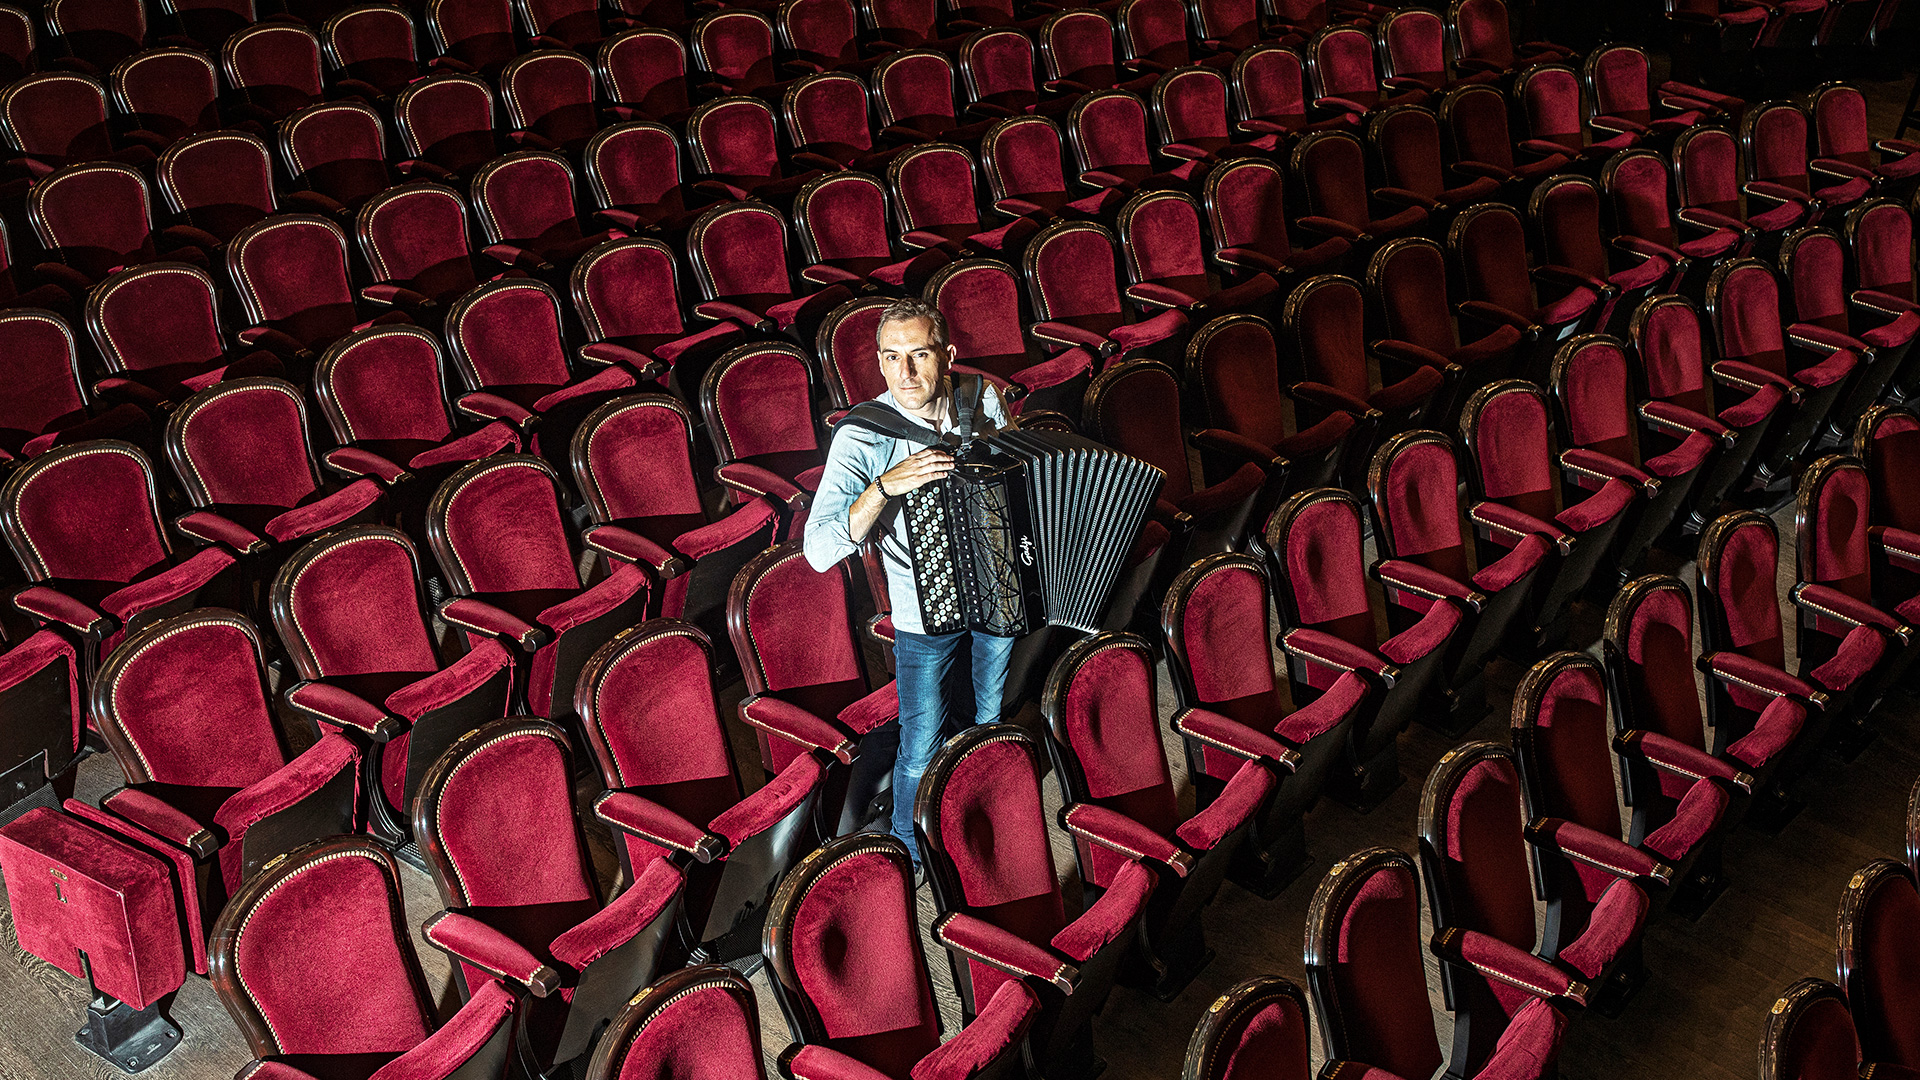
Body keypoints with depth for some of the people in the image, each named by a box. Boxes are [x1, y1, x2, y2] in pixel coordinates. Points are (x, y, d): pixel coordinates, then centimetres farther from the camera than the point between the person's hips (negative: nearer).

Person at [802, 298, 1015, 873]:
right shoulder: (862, 437, -25)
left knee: (992, 717, 24)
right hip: (925, 616, -4)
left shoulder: (982, 401, -13)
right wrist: (886, 485, -45)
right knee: (921, 751, 5)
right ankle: (909, 849, 34)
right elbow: (819, 551, -35)